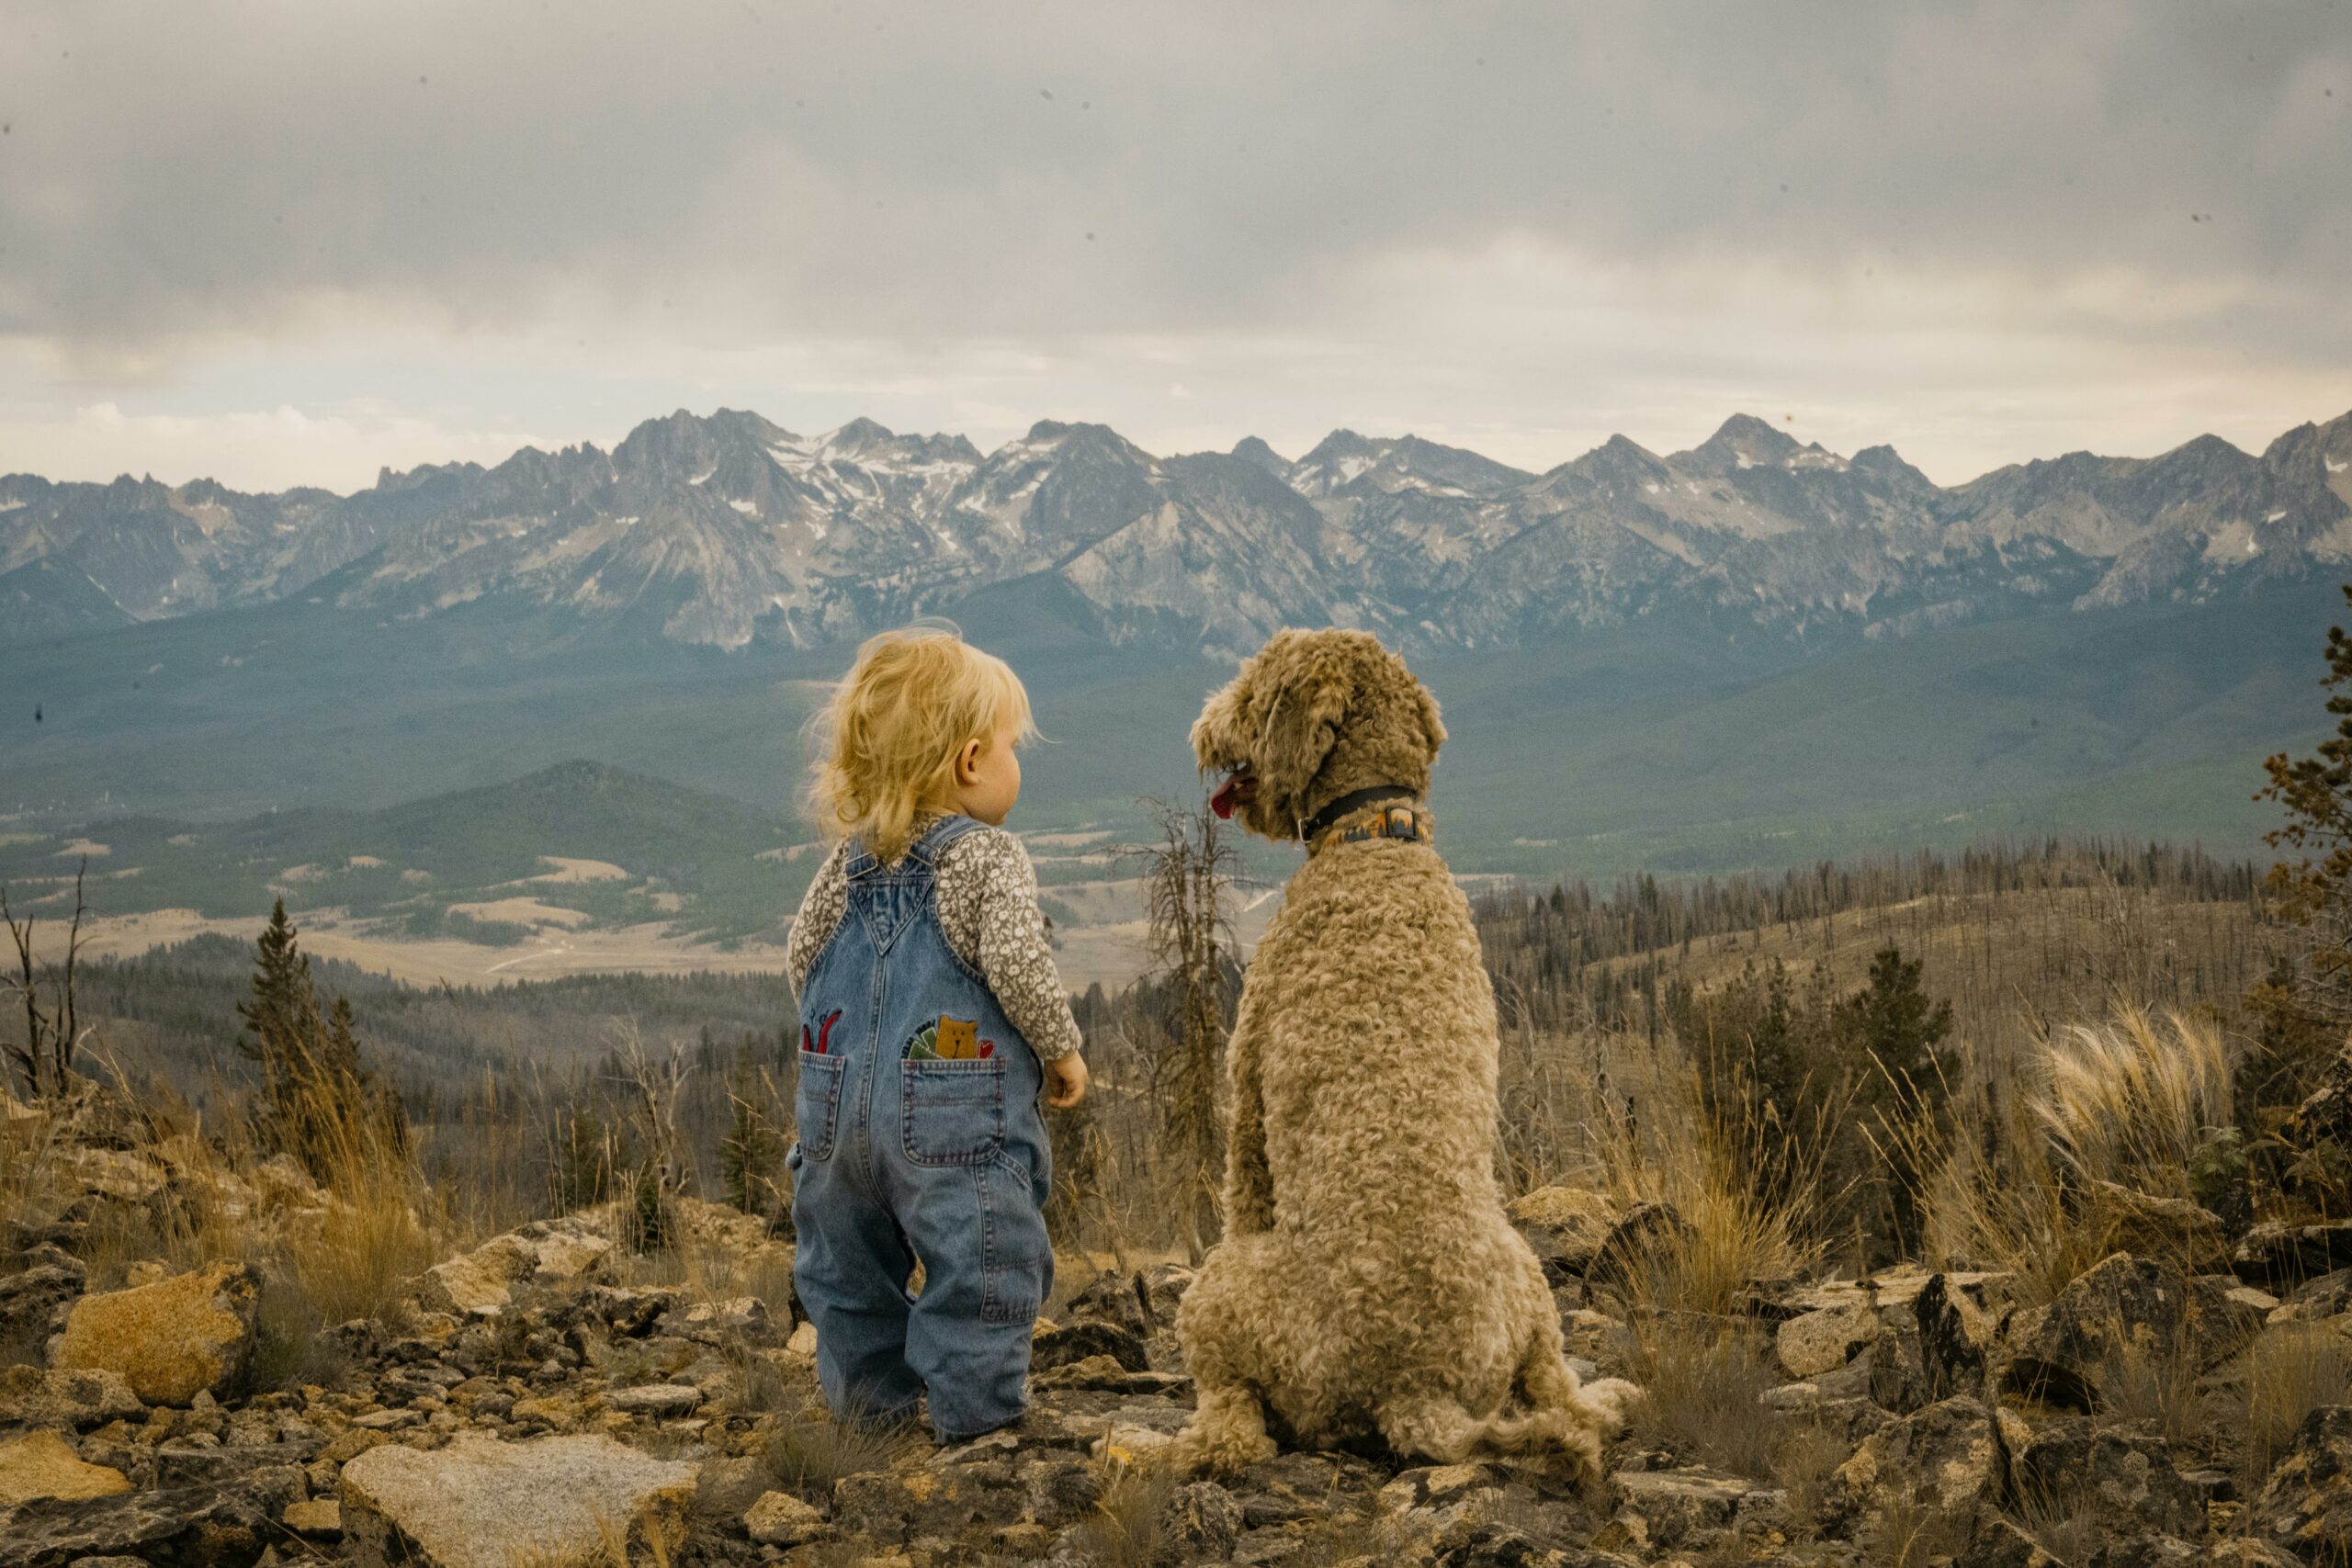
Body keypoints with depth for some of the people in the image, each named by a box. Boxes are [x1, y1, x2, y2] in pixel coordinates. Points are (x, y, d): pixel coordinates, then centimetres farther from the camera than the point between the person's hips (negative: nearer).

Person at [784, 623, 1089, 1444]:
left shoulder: (849, 860, 8)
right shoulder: (990, 858, -11)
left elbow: (801, 957, 11)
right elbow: (1015, 966, -20)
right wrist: (1062, 1049, -5)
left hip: (842, 1098, 7)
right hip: (956, 1120, -6)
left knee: (852, 1263, 18)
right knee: (980, 1268, 1)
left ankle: (868, 1395, 26)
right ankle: (978, 1408, 1)